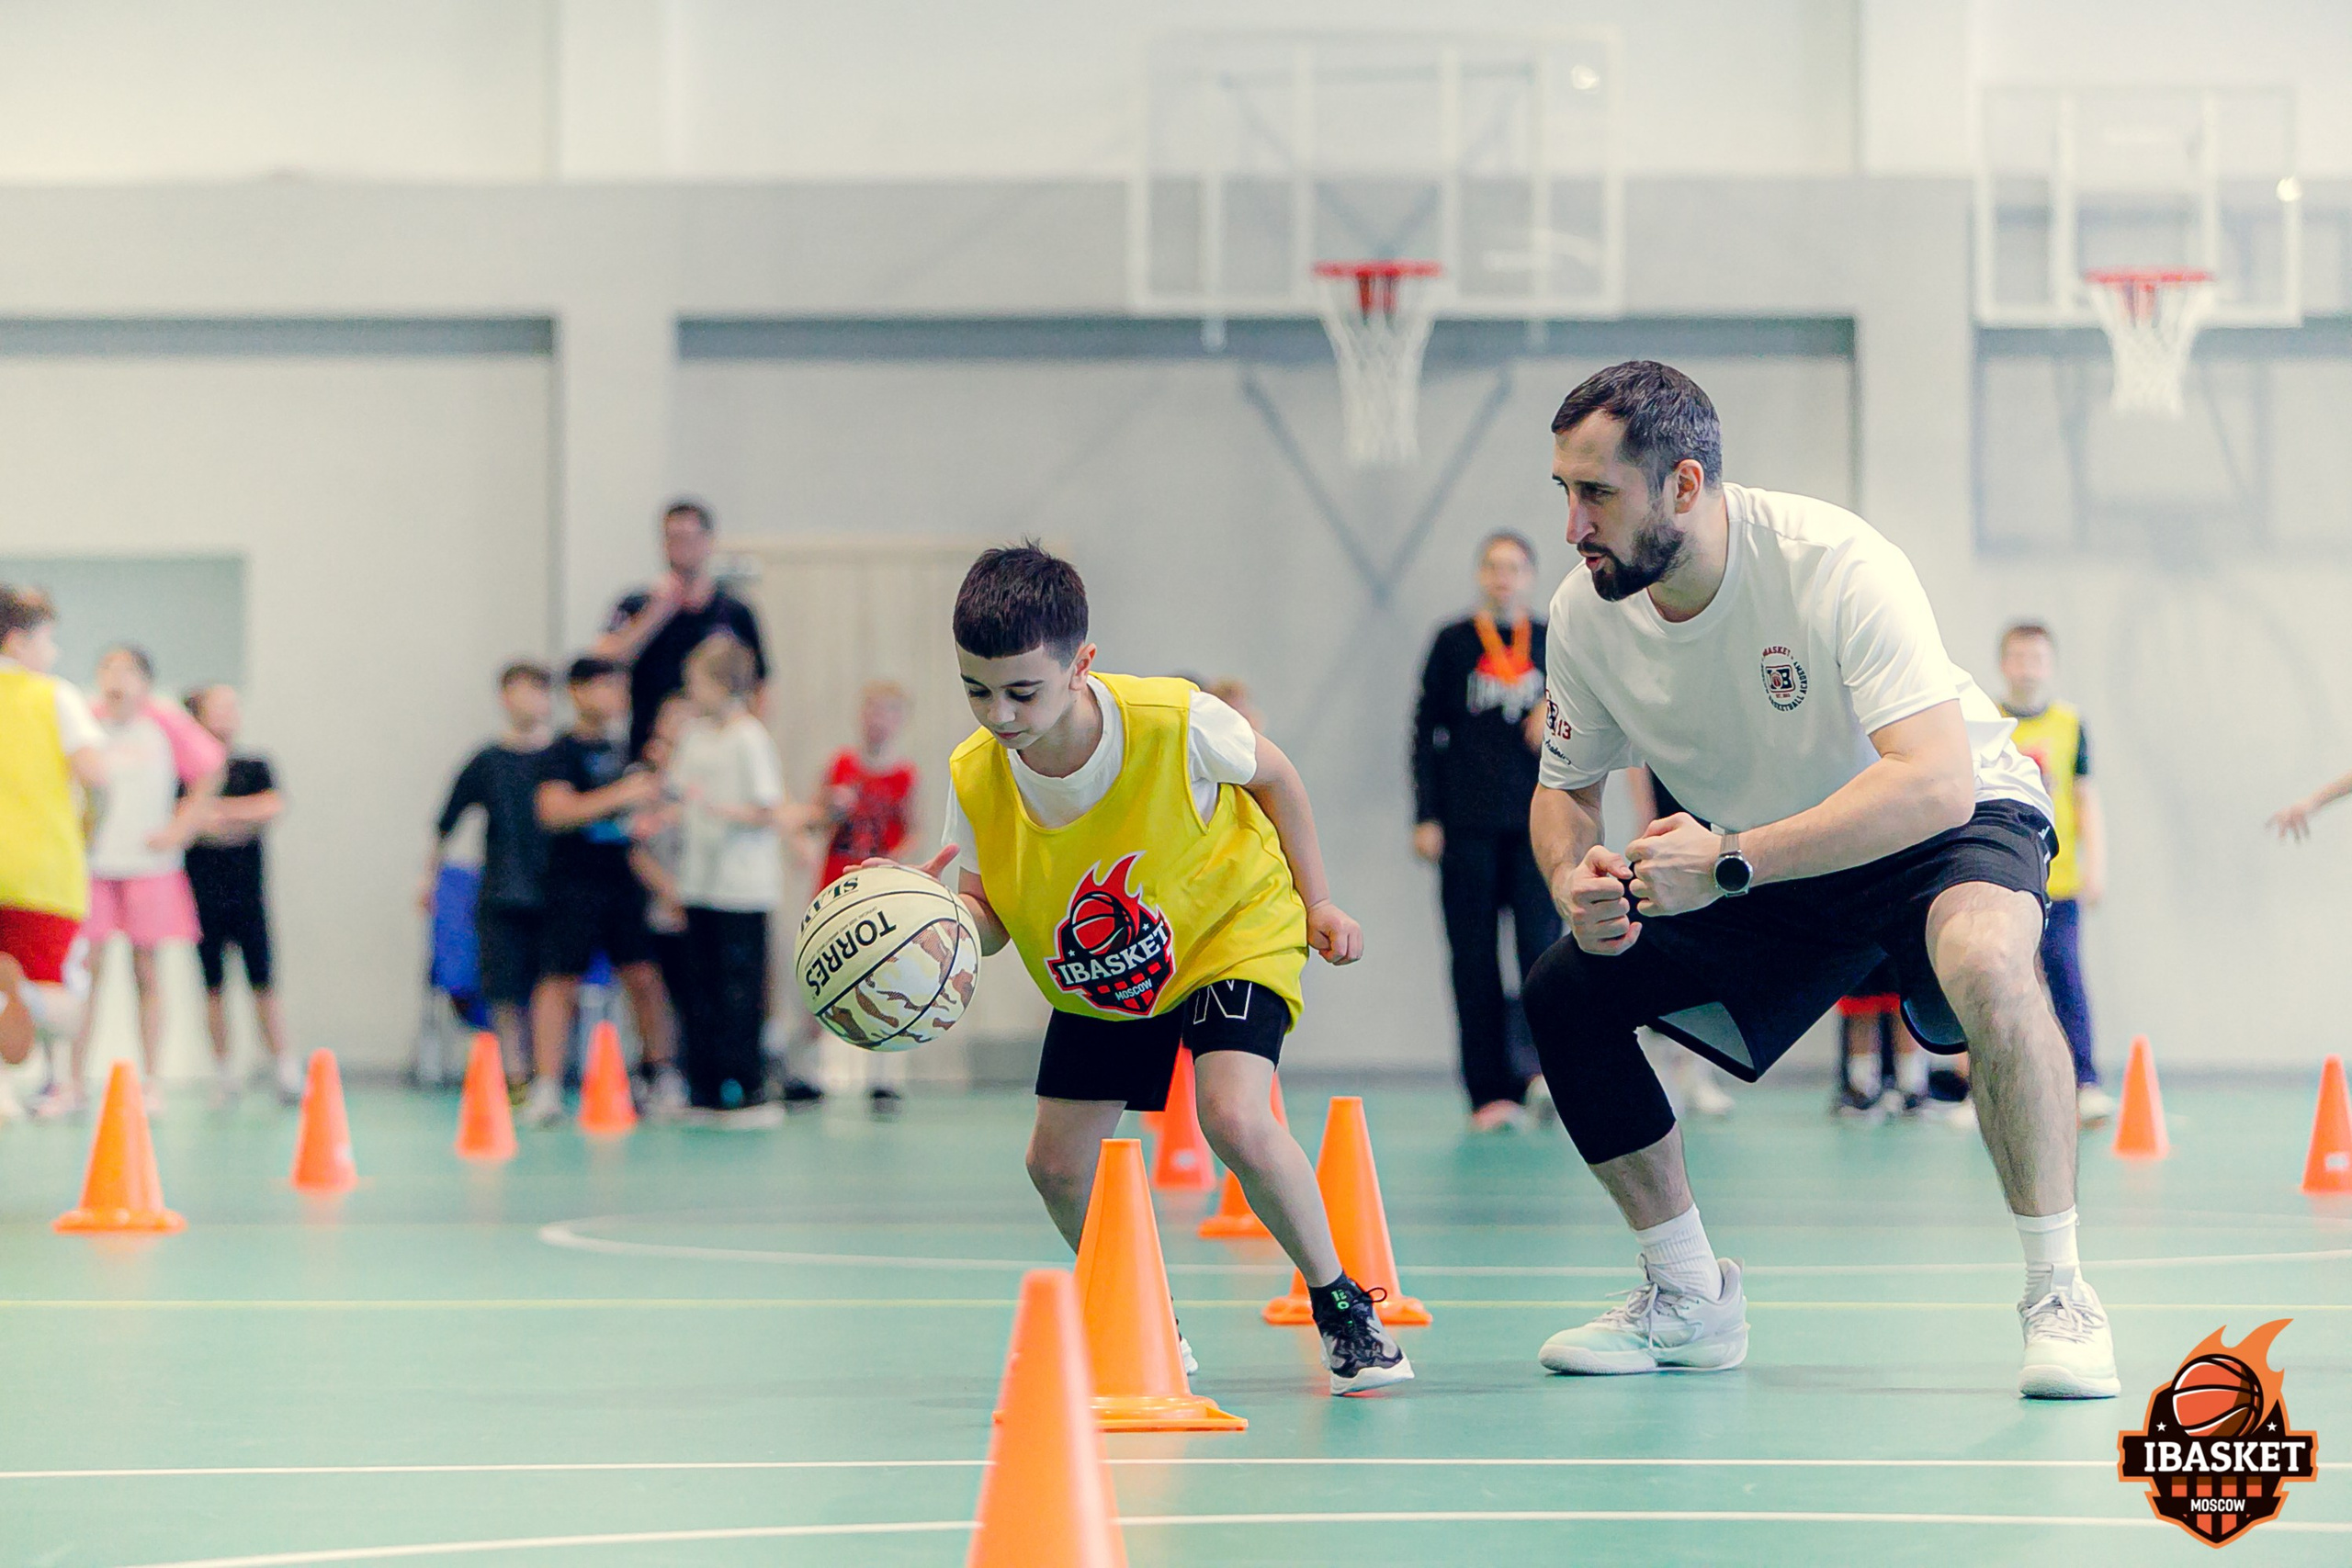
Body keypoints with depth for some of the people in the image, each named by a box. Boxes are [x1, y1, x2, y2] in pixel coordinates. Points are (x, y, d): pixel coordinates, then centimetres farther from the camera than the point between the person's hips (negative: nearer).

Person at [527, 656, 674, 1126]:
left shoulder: (617, 751, 15)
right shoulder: (562, 752, -8)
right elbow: (555, 810, -24)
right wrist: (621, 794, -24)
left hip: (622, 882, 7)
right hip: (575, 884, -7)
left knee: (644, 977, 3)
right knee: (560, 981, -7)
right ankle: (545, 1087, -7)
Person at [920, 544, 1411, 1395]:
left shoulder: (1174, 723, -30)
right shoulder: (975, 778, -21)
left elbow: (1271, 774, -9)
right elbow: (989, 915, -11)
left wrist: (1316, 901, -3)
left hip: (1233, 933, -5)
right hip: (1097, 984, 5)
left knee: (1235, 1120, -26)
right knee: (1056, 1165, -1)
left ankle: (1341, 1307, -4)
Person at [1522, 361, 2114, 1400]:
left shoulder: (1832, 563, -32)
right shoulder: (1586, 613, -13)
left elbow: (1936, 781, -41)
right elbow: (1567, 788, 4)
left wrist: (1731, 862, -45)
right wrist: (1575, 879, -21)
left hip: (1947, 827, -6)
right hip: (1756, 873, 6)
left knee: (1985, 963, -39)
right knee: (1564, 993, -6)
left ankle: (2058, 1295, -25)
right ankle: (1692, 1301, 9)